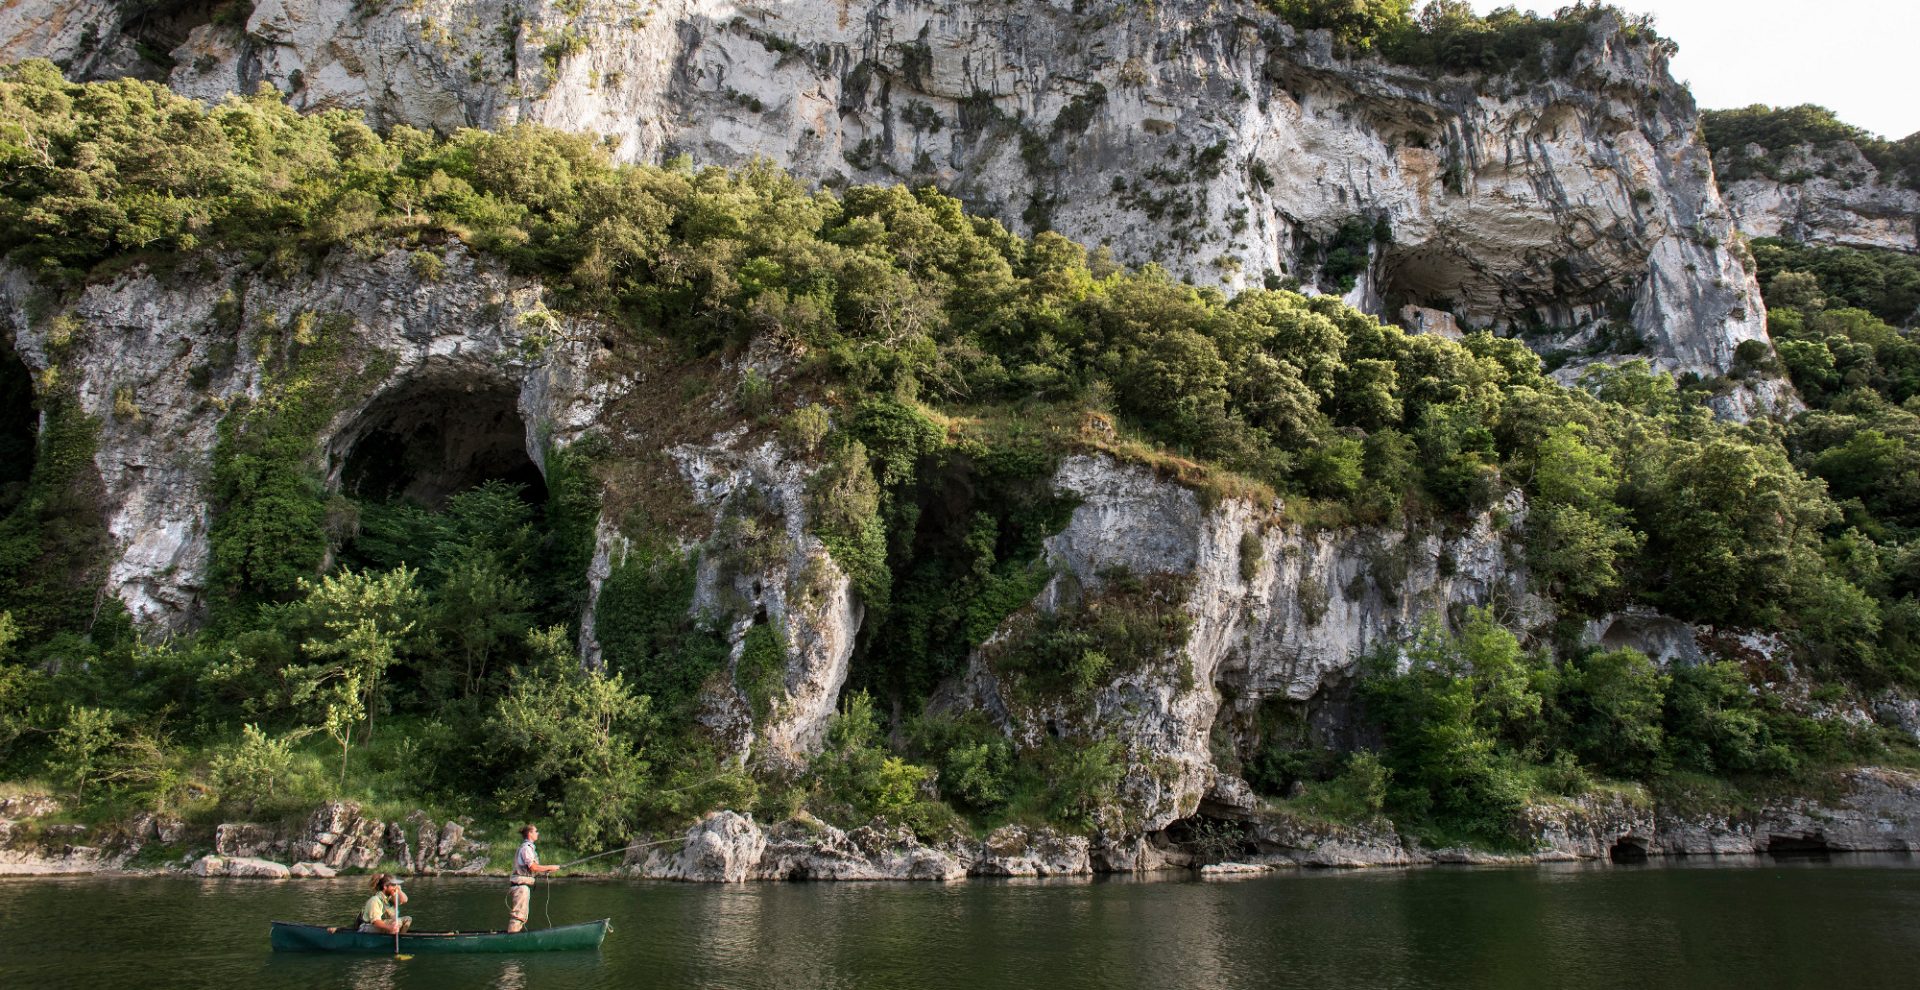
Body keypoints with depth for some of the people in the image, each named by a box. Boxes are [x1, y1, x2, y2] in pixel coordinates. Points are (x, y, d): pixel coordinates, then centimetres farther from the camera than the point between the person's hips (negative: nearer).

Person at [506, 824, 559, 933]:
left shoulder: (529, 847, 19)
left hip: (523, 885, 10)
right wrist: (550, 868, -10)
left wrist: (546, 871, 13)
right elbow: (533, 867, -19)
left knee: (523, 916, 13)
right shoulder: (526, 847, -12)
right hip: (521, 885, -10)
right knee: (518, 914, -11)